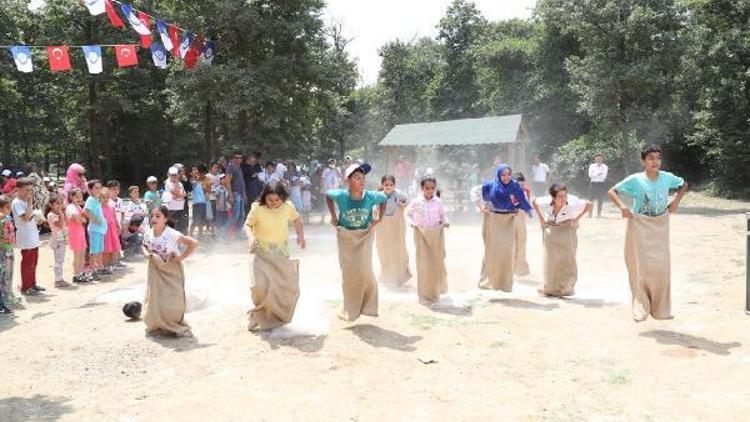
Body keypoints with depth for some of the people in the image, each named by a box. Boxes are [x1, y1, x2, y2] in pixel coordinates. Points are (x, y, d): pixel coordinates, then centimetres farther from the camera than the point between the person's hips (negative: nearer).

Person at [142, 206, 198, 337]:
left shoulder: (172, 234, -23)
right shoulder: (148, 234, -6)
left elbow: (194, 243, -23)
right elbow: (144, 246, 17)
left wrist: (181, 257, -20)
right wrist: (147, 253, -5)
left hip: (172, 271, -4)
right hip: (155, 270, 5)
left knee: (172, 301, -1)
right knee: (153, 300, 6)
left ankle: (175, 327, 21)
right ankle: (157, 326, 27)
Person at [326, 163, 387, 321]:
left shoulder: (371, 197, -18)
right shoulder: (341, 195, -20)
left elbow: (384, 200, 3)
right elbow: (327, 195, 2)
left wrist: (379, 219, -2)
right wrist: (333, 216, 0)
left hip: (364, 236, 0)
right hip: (345, 237, 0)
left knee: (364, 270, -9)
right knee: (348, 272, 8)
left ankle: (367, 306, 12)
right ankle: (350, 310, 23)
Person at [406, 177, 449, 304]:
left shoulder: (438, 202, 0)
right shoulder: (416, 202, -4)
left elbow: (442, 215, 11)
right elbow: (408, 213, 9)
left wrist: (445, 221, -8)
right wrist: (411, 222, -7)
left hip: (437, 234, 2)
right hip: (422, 234, -2)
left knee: (438, 262, 8)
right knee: (424, 264, -2)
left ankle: (436, 290, 30)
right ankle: (425, 295, 7)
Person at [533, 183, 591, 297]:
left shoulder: (573, 203, -29)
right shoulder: (546, 202, -25)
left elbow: (589, 205, -12)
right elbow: (535, 202, -2)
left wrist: (577, 219, -15)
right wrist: (541, 218, -4)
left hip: (567, 230, -1)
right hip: (550, 230, 2)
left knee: (567, 257, -3)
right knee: (550, 258, 9)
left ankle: (565, 288, 9)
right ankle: (550, 288, 22)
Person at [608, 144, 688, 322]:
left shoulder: (667, 177, -3)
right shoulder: (635, 180, -12)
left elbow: (684, 185, 16)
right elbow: (612, 191, -8)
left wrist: (676, 201, 1)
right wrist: (622, 206, -23)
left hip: (661, 228, 3)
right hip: (640, 227, -3)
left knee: (661, 267, 6)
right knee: (641, 267, -1)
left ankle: (661, 308, 20)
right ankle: (641, 308, 8)